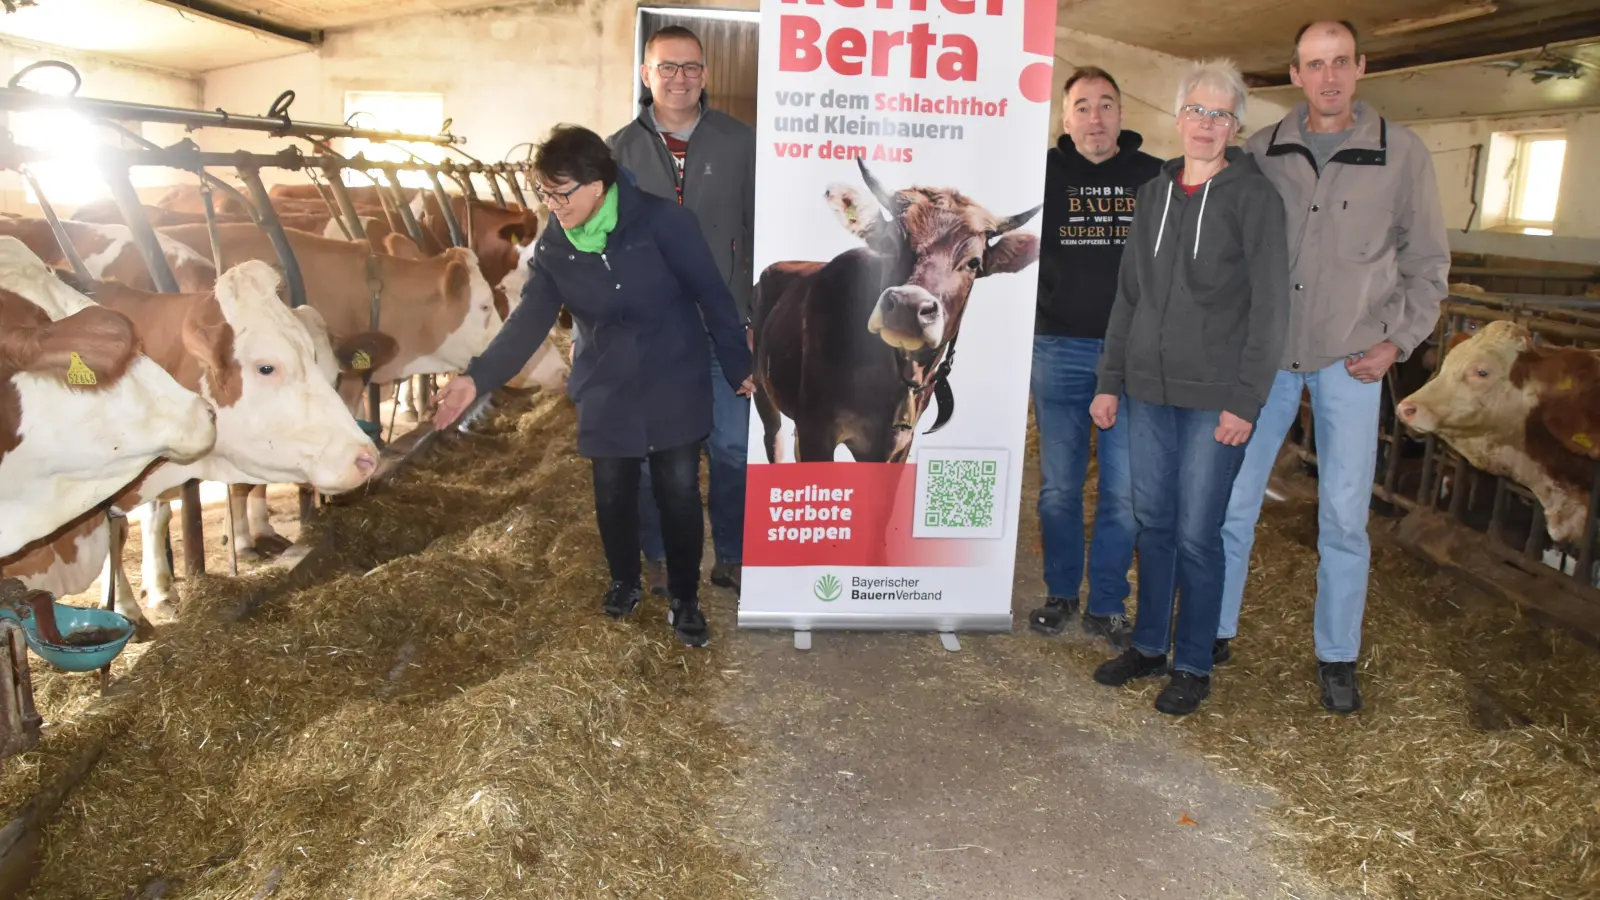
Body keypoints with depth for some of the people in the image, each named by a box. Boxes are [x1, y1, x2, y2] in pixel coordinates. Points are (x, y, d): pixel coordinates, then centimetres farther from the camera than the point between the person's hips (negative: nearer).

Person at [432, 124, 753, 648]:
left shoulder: (661, 221, -17)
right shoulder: (552, 248, -4)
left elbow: (711, 293, -11)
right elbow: (529, 320, -7)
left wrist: (738, 366, -7)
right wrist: (479, 378, -19)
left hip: (676, 388, -3)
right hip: (605, 394, 3)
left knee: (679, 493, 1)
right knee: (613, 493, 10)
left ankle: (684, 600, 20)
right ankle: (624, 581, 36)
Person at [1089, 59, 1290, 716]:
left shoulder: (1253, 197, -4)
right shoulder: (1155, 192, 11)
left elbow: (1269, 308, -7)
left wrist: (1246, 400, -12)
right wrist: (1110, 381, 10)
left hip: (1213, 397, -5)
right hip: (1148, 390, 5)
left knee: (1197, 534, 0)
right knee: (1153, 522, 12)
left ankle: (1193, 665, 15)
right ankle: (1149, 645, 26)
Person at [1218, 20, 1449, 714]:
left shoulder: (1401, 151, 1)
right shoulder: (1262, 151, 4)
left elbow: (1427, 260, 7)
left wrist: (1397, 343, -2)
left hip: (1349, 361, -1)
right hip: (1263, 355, 1)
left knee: (1344, 514, 2)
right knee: (1231, 499, 3)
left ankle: (1337, 658, 17)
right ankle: (1214, 631, 19)